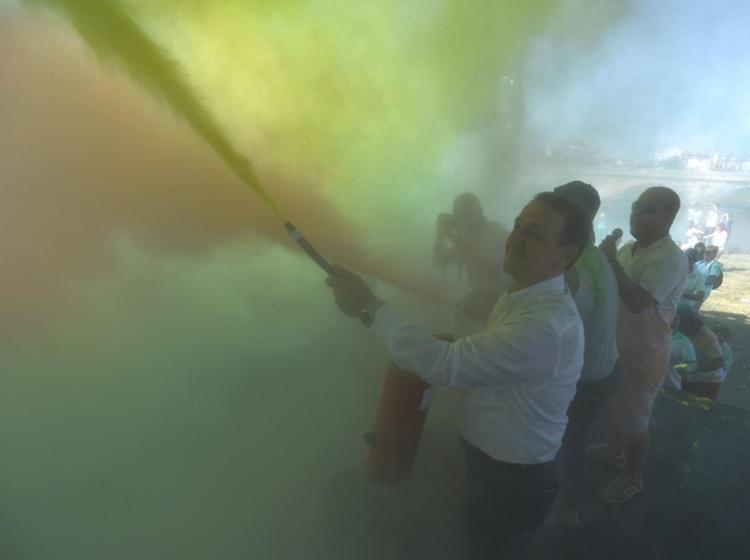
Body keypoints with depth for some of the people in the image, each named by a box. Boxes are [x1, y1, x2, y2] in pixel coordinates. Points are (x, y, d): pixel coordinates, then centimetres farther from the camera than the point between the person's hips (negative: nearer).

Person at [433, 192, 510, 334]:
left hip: (500, 300, -6)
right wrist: (440, 233, -15)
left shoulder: (497, 232, -14)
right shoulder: (465, 234, 4)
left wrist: (459, 242, -28)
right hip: (478, 298, 6)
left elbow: (493, 268, -28)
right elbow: (439, 262, 0)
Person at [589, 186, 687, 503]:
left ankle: (633, 477, 31)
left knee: (634, 420, 10)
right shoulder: (628, 249, 0)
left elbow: (638, 302, -34)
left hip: (645, 355, -7)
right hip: (618, 346, 7)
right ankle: (615, 451, 49)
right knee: (618, 407, 26)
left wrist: (612, 262, -29)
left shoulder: (671, 259, -25)